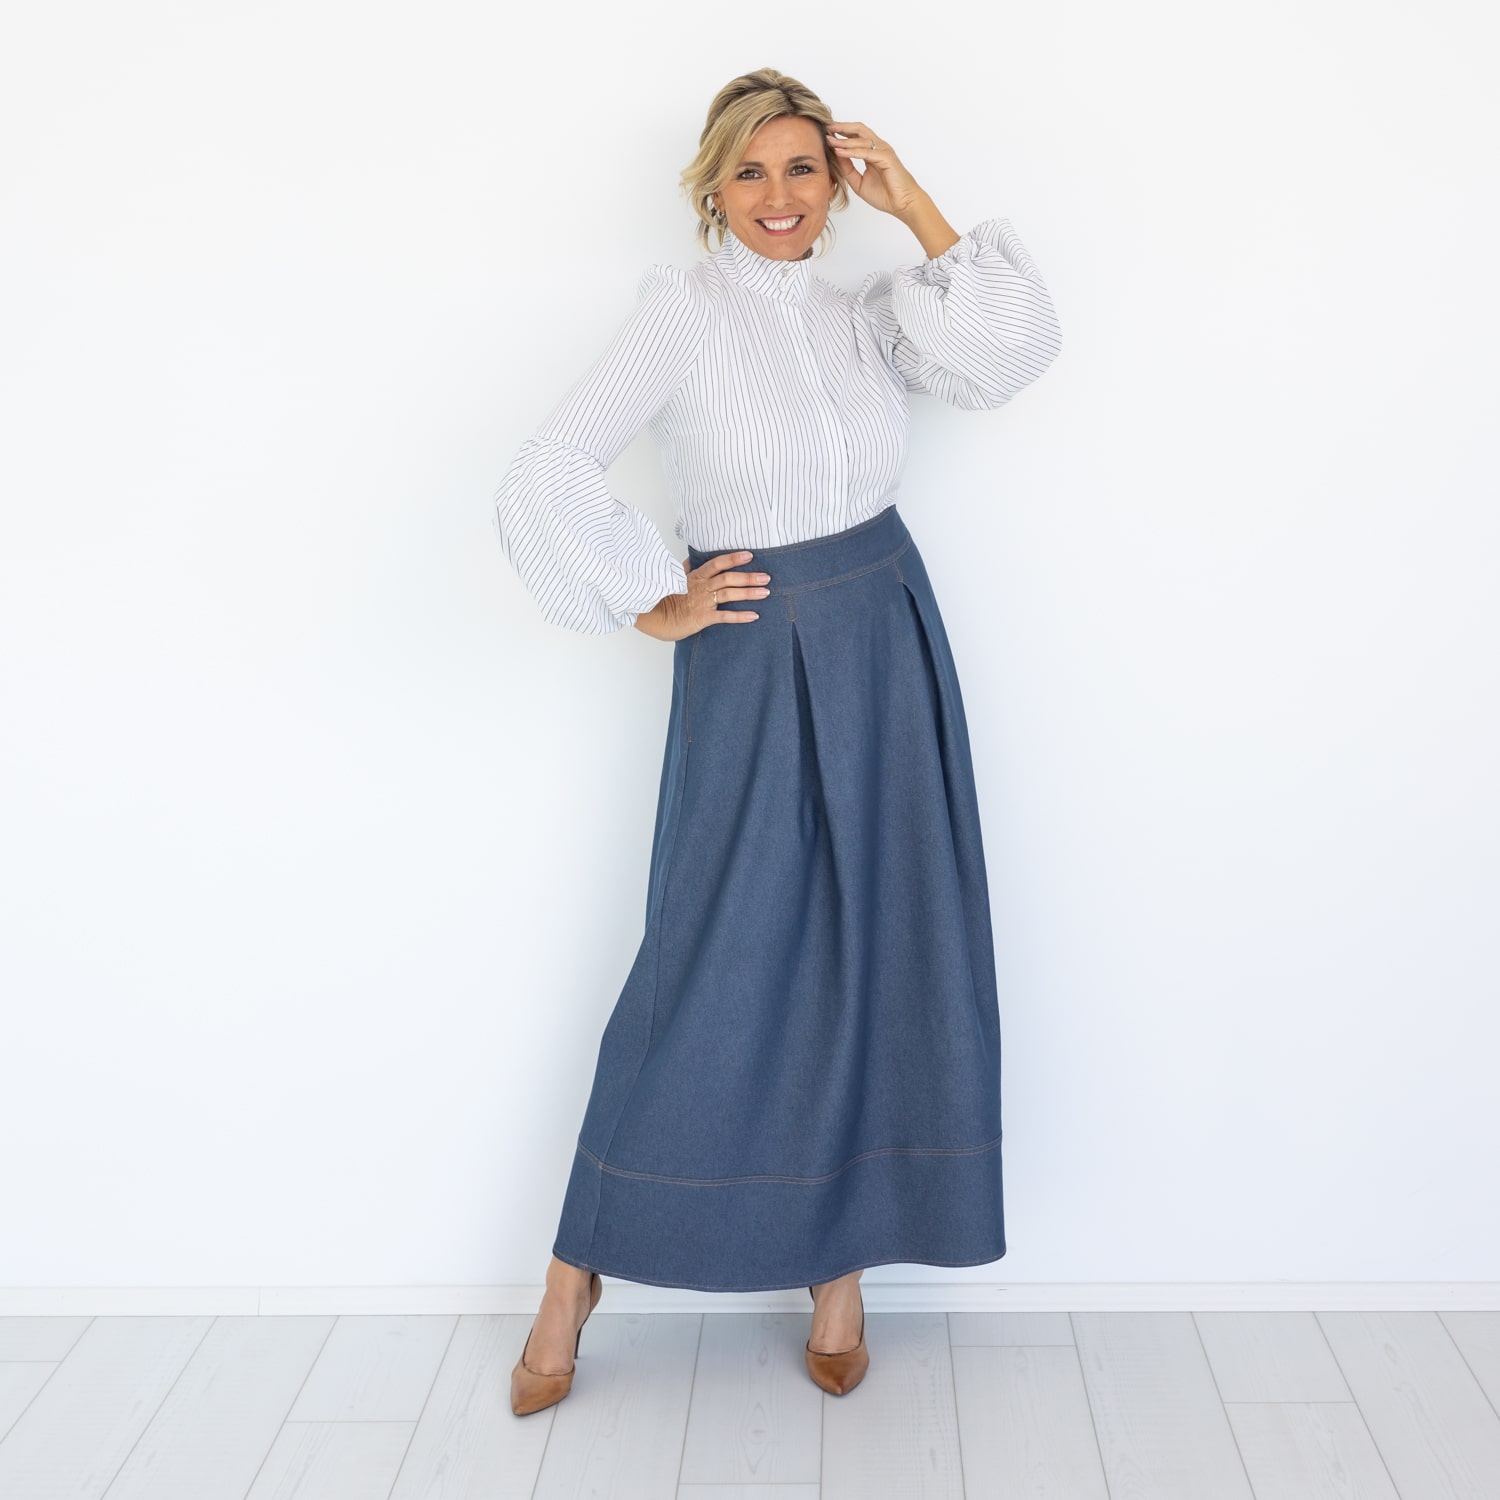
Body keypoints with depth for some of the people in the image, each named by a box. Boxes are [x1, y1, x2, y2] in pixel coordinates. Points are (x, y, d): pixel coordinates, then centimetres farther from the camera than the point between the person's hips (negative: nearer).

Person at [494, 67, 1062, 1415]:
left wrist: (915, 204, -2)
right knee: (710, 967, -1)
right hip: (750, 661, -4)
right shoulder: (683, 311, -5)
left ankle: (839, 1264, 22)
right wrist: (652, 607, -7)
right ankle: (577, 1270, 16)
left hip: (886, 651, 5)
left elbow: (1017, 348, -6)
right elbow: (544, 484, -10)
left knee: (882, 958, 6)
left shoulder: (866, 314, 10)